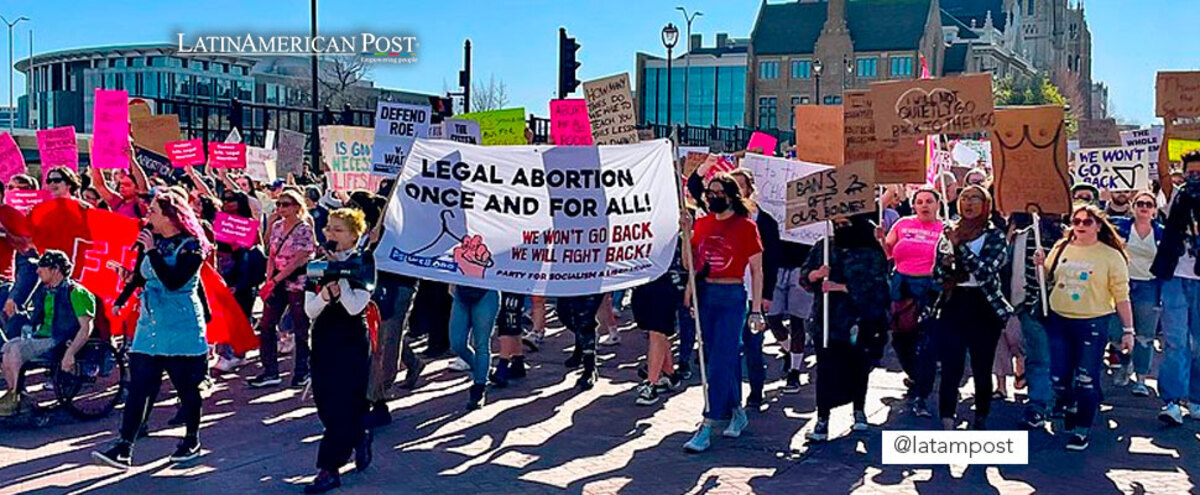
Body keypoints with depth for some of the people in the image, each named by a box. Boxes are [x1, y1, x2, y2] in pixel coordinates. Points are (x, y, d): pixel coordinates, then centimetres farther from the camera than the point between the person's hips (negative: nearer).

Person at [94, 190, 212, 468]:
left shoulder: (191, 245, -11)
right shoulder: (150, 240, 9)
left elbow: (173, 282, -23)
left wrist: (152, 251, -21)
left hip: (182, 327, -6)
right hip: (150, 322, 6)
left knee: (186, 385, 5)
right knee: (138, 386, 0)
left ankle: (192, 440, 23)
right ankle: (124, 448, -1)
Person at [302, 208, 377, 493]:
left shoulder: (362, 263, -6)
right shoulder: (320, 265, 9)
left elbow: (355, 306, -18)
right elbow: (310, 311, 1)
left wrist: (339, 275, -18)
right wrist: (325, 293, -18)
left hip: (352, 342, -6)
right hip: (323, 340, 6)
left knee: (342, 405, -7)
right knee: (324, 403, 8)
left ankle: (329, 470, -3)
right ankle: (359, 439, 31)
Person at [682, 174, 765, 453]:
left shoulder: (746, 226, -4)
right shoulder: (702, 224, 9)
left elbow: (757, 270, -3)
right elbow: (691, 263, 12)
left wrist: (756, 310, -6)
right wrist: (687, 232, -2)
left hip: (731, 296, -6)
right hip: (704, 294, 6)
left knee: (720, 361, -8)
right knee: (712, 359, 12)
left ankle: (707, 429, -8)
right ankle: (737, 413, 30)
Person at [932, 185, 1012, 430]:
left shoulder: (995, 236, 2)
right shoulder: (949, 233, 10)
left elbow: (985, 272, -14)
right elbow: (937, 276, 10)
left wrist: (960, 245, -18)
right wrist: (945, 263, -11)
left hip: (984, 309, -1)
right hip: (953, 307, 1)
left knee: (982, 370, 5)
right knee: (950, 370, -6)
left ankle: (981, 423, 20)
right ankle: (947, 426, -6)